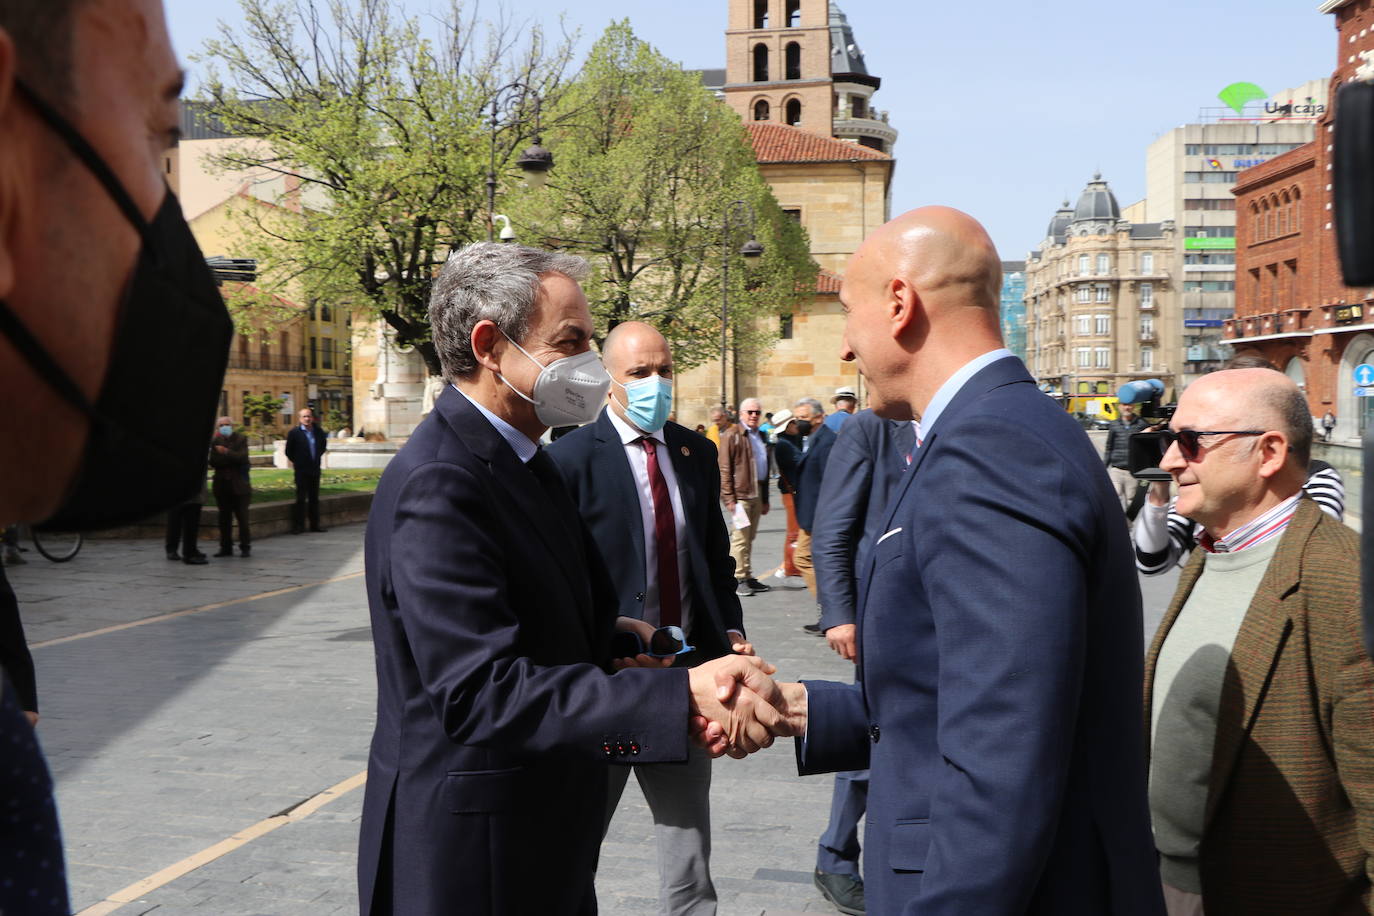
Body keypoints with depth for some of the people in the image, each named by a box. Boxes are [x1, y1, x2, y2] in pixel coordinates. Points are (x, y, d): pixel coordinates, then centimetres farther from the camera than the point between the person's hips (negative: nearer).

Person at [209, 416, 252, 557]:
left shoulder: (241, 439, 1)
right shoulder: (215, 441, 7)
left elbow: (242, 457, -11)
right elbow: (213, 462, -3)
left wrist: (226, 452, -21)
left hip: (239, 485, -3)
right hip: (222, 484, 3)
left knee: (242, 516, -2)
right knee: (224, 518, 7)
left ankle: (245, 547, 3)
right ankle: (226, 547, 13)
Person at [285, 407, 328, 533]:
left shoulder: (318, 432, 3)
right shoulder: (294, 432, -7)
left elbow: (323, 444, 21)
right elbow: (289, 451, 0)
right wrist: (295, 461, 4)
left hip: (315, 469, 4)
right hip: (301, 470, -4)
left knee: (314, 498, 9)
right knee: (301, 498, -5)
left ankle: (315, 524, 15)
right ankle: (298, 525, -1)